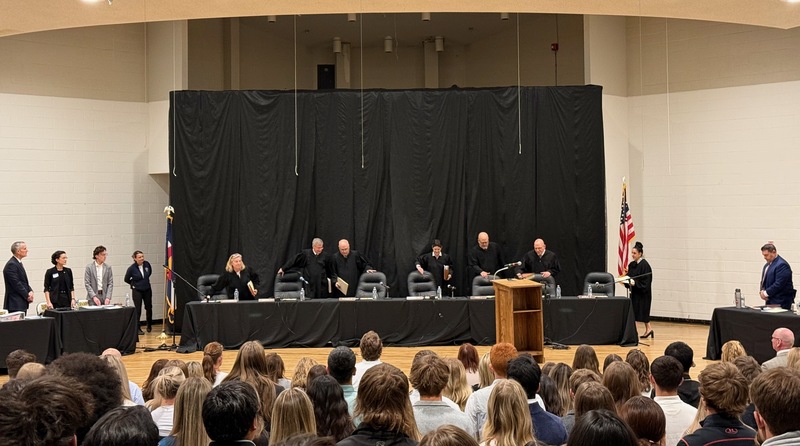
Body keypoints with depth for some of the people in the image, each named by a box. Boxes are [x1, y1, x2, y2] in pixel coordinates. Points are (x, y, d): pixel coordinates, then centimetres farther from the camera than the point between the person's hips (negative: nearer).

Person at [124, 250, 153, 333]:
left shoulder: (147, 264, -8)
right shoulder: (132, 268, -17)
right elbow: (126, 279, 0)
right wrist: (134, 284, 8)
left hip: (147, 290, 4)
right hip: (137, 291, -4)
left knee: (149, 308, 13)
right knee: (138, 310, -4)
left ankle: (149, 325, 33)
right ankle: (137, 328, 5)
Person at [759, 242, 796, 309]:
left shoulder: (782, 265, -15)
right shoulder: (767, 265, 15)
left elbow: (779, 284, -21)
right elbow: (764, 281, 22)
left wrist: (766, 293, -14)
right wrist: (762, 291, 2)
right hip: (770, 301, 9)